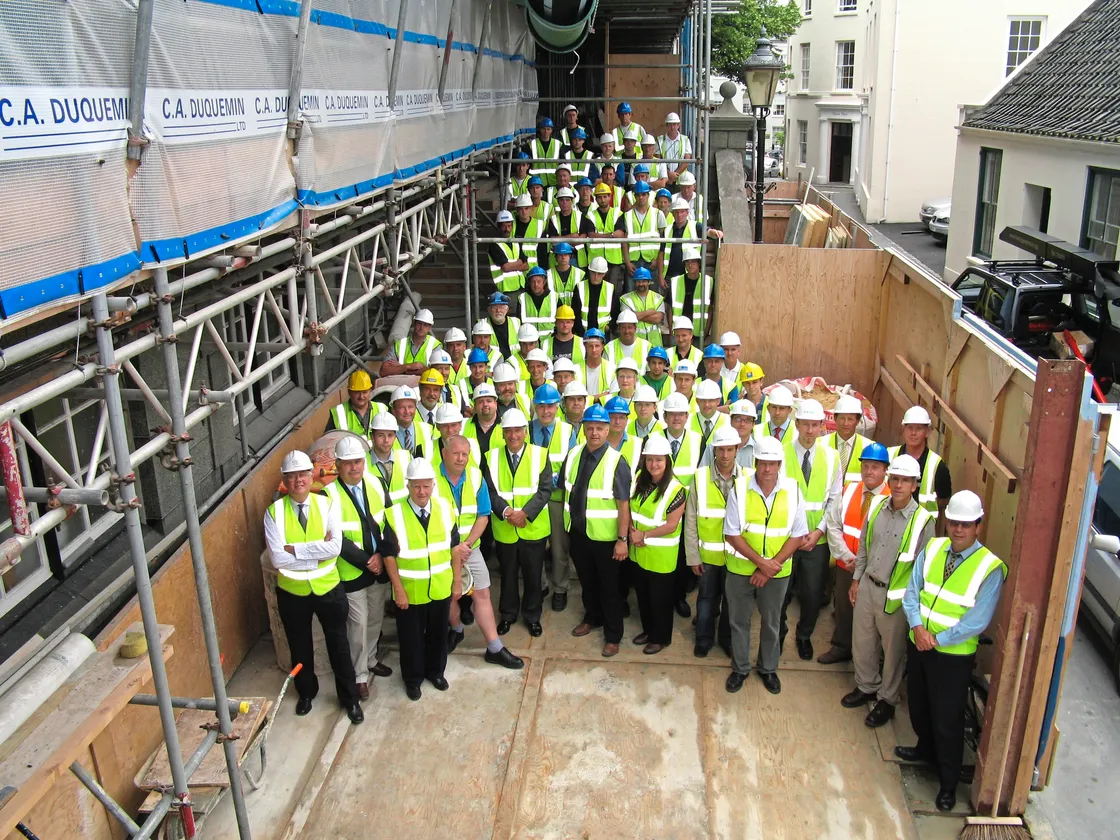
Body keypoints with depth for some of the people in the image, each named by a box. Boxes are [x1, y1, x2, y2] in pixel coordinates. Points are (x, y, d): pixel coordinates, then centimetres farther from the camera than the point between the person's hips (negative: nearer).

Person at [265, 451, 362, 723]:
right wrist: (317, 552, -22)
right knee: (300, 648, 21)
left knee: (338, 646, 14)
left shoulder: (327, 505, -11)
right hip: (292, 591, 1)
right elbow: (277, 559, -20)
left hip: (328, 588, 0)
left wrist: (294, 549, -24)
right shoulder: (274, 512, -12)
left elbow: (335, 548, -23)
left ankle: (350, 698, 34)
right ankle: (306, 692, 46)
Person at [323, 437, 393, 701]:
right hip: (351, 572, -5)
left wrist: (381, 555, -13)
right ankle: (359, 675, 22)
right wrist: (366, 561, -19)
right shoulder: (329, 495, -18)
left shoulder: (376, 484, -4)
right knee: (358, 625, 5)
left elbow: (389, 523, -1)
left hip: (380, 567, 5)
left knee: (376, 619, 20)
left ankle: (371, 659, 43)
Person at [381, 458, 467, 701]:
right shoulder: (394, 514, -19)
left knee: (438, 633, 21)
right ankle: (413, 678, 37)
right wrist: (398, 589, -13)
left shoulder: (445, 508, -9)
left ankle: (435, 671, 44)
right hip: (410, 590, -3)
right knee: (411, 637, 15)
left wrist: (457, 580, 1)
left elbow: (455, 546, 0)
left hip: (441, 587, 3)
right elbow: (390, 555, -13)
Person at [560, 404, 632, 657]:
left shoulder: (616, 462, -17)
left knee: (609, 587, 9)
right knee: (586, 581, 23)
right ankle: (592, 618, 46)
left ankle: (613, 636, 25)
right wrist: (567, 524, 11)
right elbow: (564, 489, 10)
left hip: (604, 537, -5)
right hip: (577, 532, 5)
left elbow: (623, 503, -18)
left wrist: (622, 539, -20)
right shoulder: (573, 455, -1)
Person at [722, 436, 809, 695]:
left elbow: (797, 535, -7)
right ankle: (740, 668, 34)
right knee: (739, 620, 14)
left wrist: (771, 567, -14)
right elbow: (732, 534, -12)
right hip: (741, 568, -1)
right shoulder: (739, 489, -14)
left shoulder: (792, 491, -10)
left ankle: (768, 668, 39)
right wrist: (761, 562, -19)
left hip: (777, 571, 1)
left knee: (771, 621, 18)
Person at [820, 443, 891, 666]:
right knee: (842, 607, 20)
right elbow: (833, 525, 0)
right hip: (844, 565, 4)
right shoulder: (848, 491, 0)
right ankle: (840, 647, 41)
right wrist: (846, 556, -9)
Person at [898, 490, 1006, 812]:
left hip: (953, 655, -5)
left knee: (947, 718, 6)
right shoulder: (932, 549, -3)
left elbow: (978, 621, -18)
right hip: (918, 644, 5)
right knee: (918, 706, 23)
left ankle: (948, 782, 27)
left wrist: (938, 639, -17)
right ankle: (926, 749, 51)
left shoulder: (990, 567, -18)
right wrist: (918, 626, -15)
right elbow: (911, 591, 0)